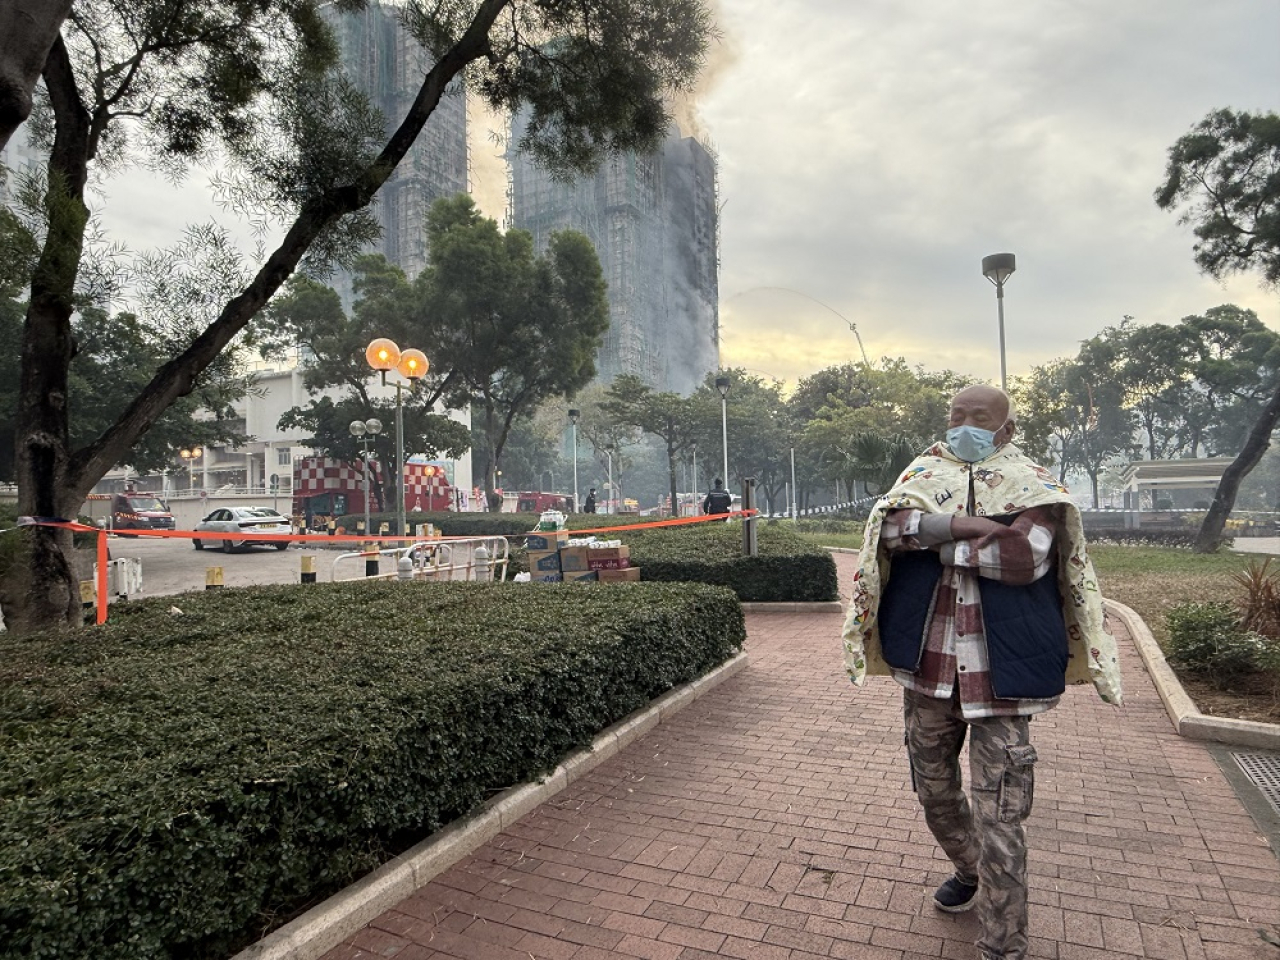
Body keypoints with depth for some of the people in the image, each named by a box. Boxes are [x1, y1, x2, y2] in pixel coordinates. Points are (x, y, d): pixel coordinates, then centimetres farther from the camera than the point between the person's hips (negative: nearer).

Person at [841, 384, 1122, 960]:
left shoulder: (1029, 484, -2)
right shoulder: (926, 473, 8)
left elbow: (1026, 554, -22)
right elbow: (888, 525, -11)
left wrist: (936, 537, -15)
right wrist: (972, 527, -22)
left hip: (997, 672, -4)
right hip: (927, 664, 5)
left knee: (997, 815, 0)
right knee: (933, 789, 22)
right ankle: (970, 871, 50)